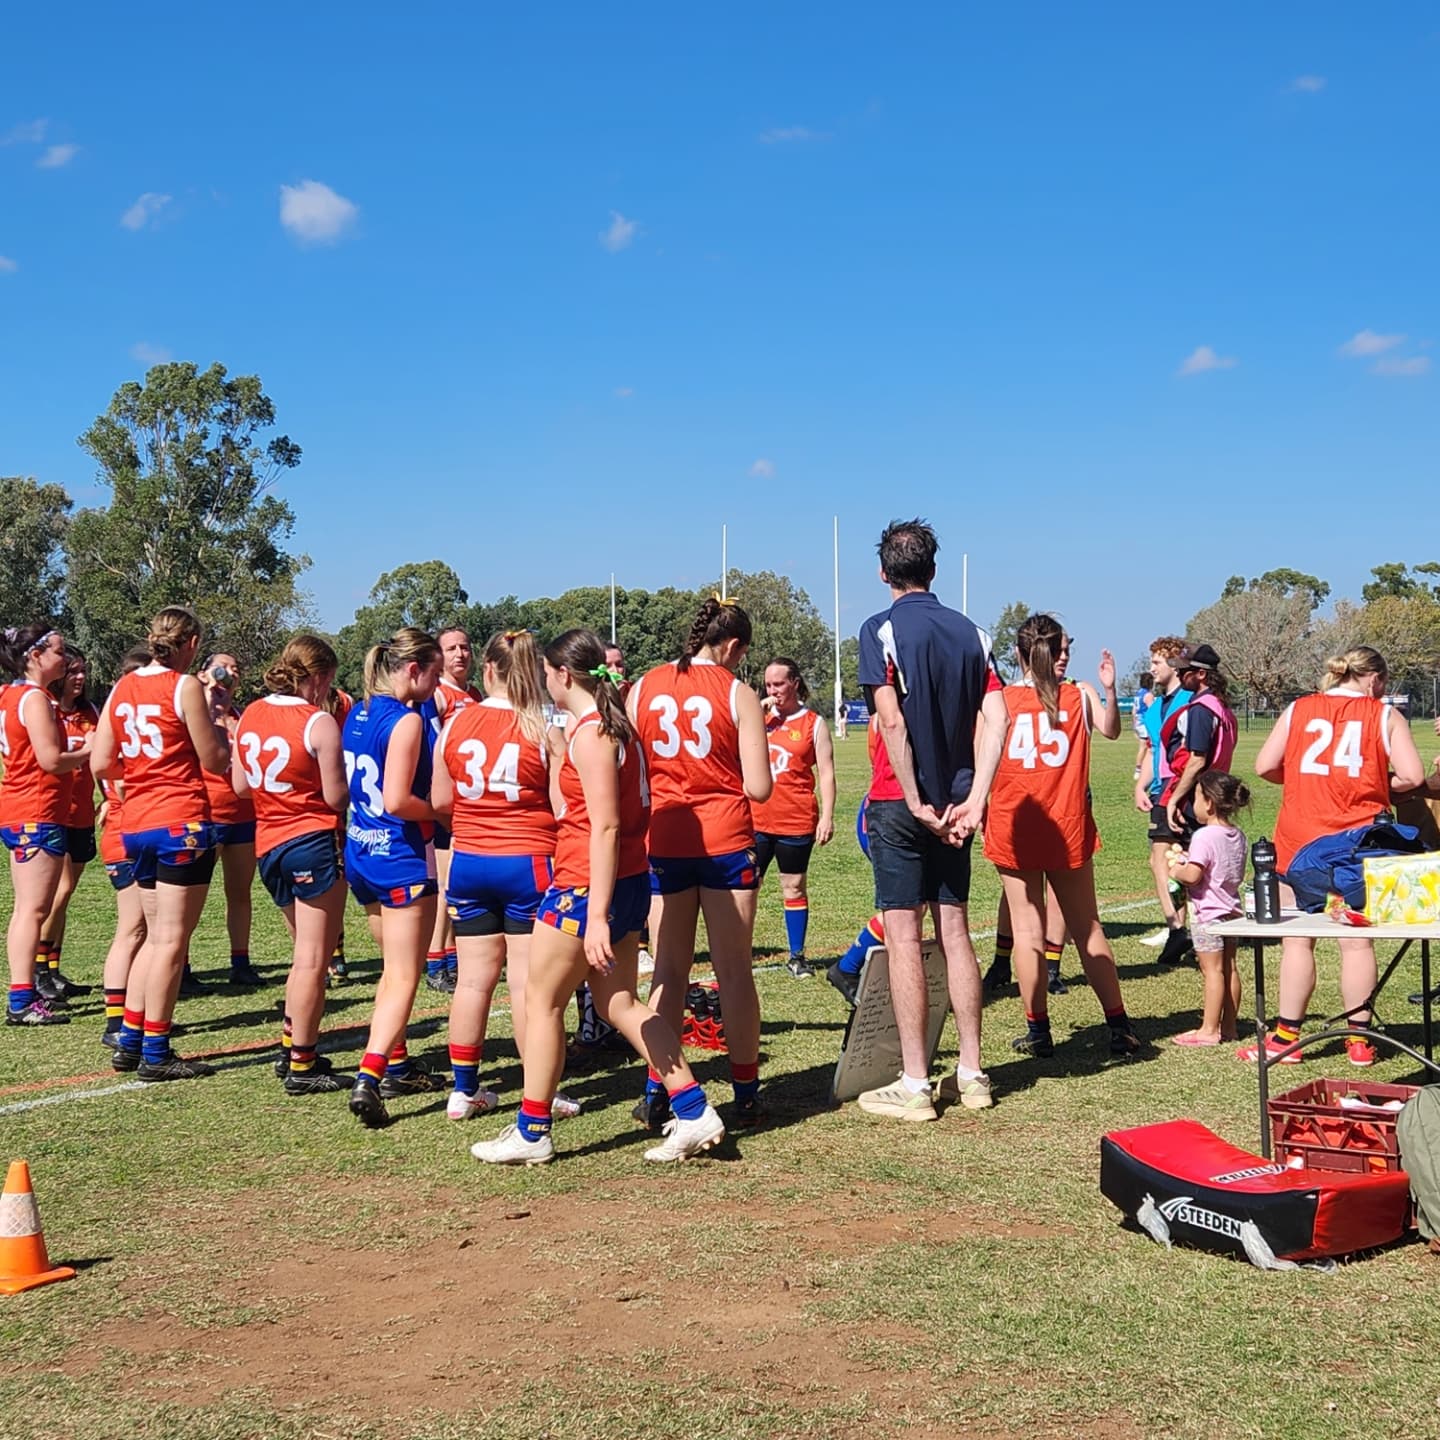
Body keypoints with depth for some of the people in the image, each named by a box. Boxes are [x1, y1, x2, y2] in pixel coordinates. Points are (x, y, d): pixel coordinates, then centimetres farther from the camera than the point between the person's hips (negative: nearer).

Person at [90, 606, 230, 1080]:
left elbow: (101, 765, 7)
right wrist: (217, 715, 8)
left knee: (156, 935, 17)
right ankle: (155, 1053, 0)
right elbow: (215, 761, -7)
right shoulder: (185, 686, -9)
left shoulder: (122, 688, 9)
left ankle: (129, 1041, 18)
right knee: (172, 939, -2)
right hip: (182, 823, -7)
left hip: (137, 825, 7)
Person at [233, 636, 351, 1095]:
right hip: (313, 843, -7)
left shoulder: (249, 715, 5)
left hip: (268, 846, 7)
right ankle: (302, 1067, 4)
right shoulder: (319, 723, -14)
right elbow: (336, 798, -13)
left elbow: (240, 785, 11)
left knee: (306, 954, 21)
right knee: (313, 961, 0)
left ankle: (292, 1049, 24)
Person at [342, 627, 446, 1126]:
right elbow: (397, 801, -23)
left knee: (394, 967, 21)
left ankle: (396, 1065, 28)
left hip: (361, 852, 9)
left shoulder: (358, 715, 9)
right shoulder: (407, 720, -16)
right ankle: (368, 1079, -18)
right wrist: (443, 812, -7)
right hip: (402, 856, -9)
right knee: (404, 977, -6)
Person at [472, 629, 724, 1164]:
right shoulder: (613, 725, 13)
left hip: (586, 885, -9)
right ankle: (694, 1113, 8)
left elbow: (605, 828, -22)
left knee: (542, 1001, 4)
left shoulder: (590, 734, -16)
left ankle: (531, 1133, 13)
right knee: (620, 1003, 12)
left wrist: (597, 917, -25)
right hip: (627, 881, 9)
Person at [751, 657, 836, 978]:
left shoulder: (814, 724, 2)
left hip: (796, 821, -2)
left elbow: (826, 773, -1)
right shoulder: (760, 716, 10)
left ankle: (797, 956, 16)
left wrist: (827, 816, -9)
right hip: (756, 820, 2)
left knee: (794, 888, 7)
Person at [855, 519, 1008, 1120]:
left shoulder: (882, 629, -8)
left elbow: (893, 721, -18)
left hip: (902, 805, -5)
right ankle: (971, 1074, 17)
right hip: (955, 803, 5)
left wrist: (917, 802, -14)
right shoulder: (970, 632, 8)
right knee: (955, 930, 12)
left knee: (903, 936, -1)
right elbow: (997, 718, -3)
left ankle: (914, 1085, 1)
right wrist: (972, 800, -7)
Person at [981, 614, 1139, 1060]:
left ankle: (1038, 1031, 5)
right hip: (1068, 828, 1)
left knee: (1027, 927, 4)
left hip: (1014, 825, -1)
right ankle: (1120, 1027, 11)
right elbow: (1110, 729, -14)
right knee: (1087, 927, 10)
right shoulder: (1080, 695, 0)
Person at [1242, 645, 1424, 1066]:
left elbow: (1264, 766, 3)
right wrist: (1377, 784, 11)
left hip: (1300, 838, 1)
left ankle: (1286, 1038, 10)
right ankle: (1359, 1041, 10)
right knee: (1357, 941, 6)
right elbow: (1412, 776, -7)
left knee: (1296, 940, 6)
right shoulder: (1385, 716, 1)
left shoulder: (1298, 709, 6)